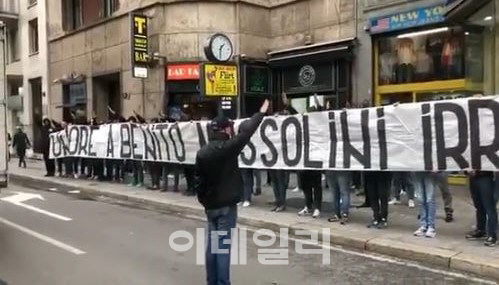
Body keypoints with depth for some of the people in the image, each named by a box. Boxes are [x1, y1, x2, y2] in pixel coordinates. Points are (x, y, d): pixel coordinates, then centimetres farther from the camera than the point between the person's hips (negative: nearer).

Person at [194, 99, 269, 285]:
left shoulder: (202, 152, 5)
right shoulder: (227, 148, -14)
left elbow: (198, 179, 8)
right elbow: (246, 132, -8)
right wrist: (261, 113, 4)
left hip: (210, 205, 7)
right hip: (226, 205, -6)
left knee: (212, 244, 13)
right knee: (223, 245, -3)